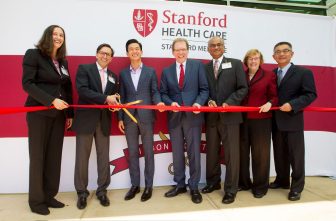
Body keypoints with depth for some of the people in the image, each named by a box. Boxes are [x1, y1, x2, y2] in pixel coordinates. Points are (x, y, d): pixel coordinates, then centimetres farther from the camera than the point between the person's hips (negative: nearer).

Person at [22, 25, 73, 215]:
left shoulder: (63, 61, 15)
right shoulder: (33, 54, -1)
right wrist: (51, 100, -20)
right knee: (38, 156, 3)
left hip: (58, 115, 5)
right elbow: (27, 83, -11)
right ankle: (36, 200, 17)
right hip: (39, 113, -5)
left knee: (54, 156, 6)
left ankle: (49, 196, 19)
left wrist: (70, 113, 9)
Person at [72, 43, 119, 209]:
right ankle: (82, 192, 21)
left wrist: (114, 104, -6)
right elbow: (82, 90, -15)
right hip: (85, 119, -4)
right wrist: (105, 98, -18)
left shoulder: (113, 77, 15)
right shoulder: (84, 69, 1)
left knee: (104, 157, 7)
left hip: (104, 121, 4)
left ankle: (102, 190, 23)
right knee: (82, 157, 4)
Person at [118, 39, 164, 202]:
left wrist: (158, 102, -21)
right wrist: (120, 118, 4)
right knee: (132, 153, 9)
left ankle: (148, 186, 17)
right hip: (129, 118, 2)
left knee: (148, 152, 5)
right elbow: (122, 97, 9)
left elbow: (155, 92, 1)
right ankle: (134, 185, 22)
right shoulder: (123, 73, 12)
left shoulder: (151, 71, 7)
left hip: (146, 117, -2)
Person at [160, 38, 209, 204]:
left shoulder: (197, 65, 4)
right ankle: (180, 185, 28)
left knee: (194, 153, 4)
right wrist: (170, 103, -12)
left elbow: (204, 89, -1)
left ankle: (194, 187, 20)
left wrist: (198, 103, -18)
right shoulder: (166, 71, 12)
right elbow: (163, 93, 8)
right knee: (177, 153, 12)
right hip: (174, 117, 3)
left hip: (193, 116, -3)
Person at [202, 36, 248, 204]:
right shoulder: (205, 68, 13)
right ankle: (213, 182, 31)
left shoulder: (235, 64, 4)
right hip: (211, 116, 3)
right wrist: (209, 101, -10)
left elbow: (243, 88, -2)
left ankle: (230, 189, 16)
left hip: (229, 115, -3)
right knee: (211, 152, 13)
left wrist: (229, 103, -15)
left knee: (231, 154, 2)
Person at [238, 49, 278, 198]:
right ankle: (243, 182, 25)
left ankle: (260, 186, 20)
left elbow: (275, 96, 0)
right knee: (242, 152, 9)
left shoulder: (269, 75, 2)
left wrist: (270, 103, -19)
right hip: (242, 120, 3)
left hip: (261, 120, -3)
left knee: (260, 153, 5)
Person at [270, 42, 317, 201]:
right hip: (275, 121, 5)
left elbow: (311, 95, -10)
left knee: (295, 155, 4)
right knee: (279, 154, 15)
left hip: (293, 120, -5)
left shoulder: (303, 72, -3)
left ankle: (296, 187, 18)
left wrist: (292, 105, -22)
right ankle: (282, 180, 31)